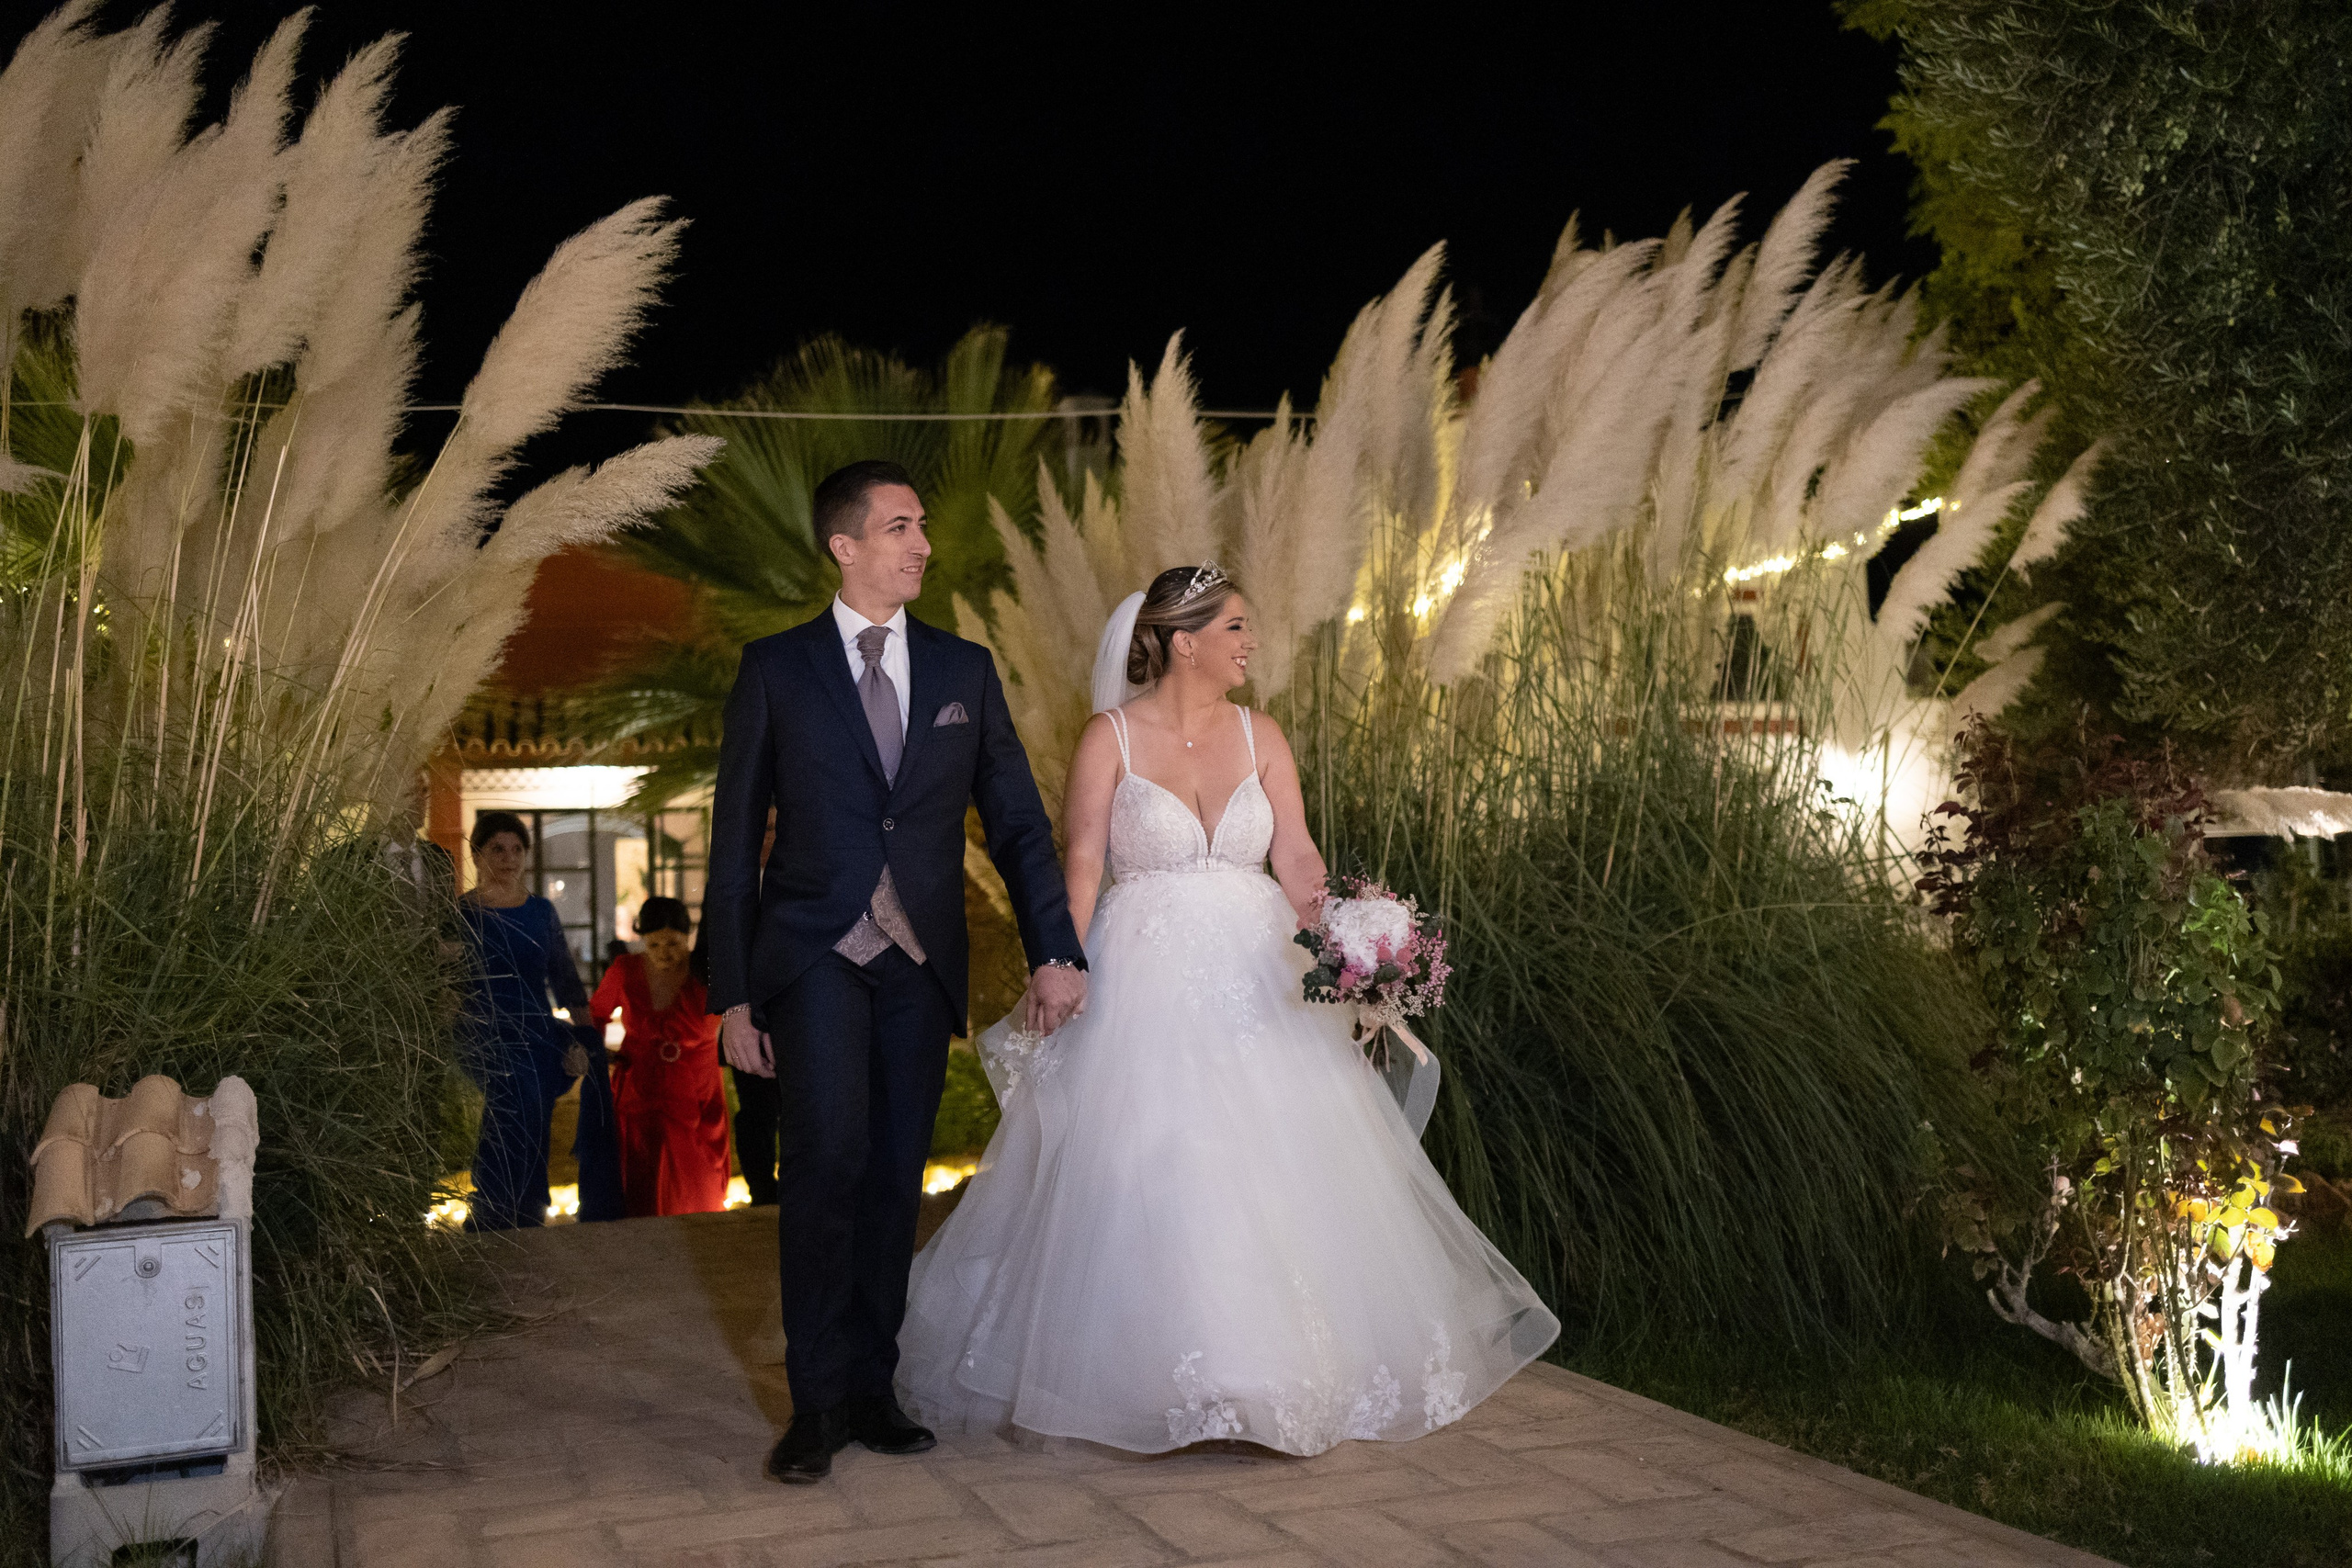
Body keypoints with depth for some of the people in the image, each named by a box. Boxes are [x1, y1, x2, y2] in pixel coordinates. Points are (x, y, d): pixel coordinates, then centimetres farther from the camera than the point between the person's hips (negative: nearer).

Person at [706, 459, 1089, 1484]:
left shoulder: (964, 671, 10)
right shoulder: (776, 669, 3)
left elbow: (1018, 821, 9)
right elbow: (735, 841, 3)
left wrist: (1055, 951, -2)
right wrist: (733, 994, -1)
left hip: (921, 964, 3)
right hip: (815, 956, -3)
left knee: (896, 1178, 6)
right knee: (828, 1157, -16)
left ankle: (870, 1389, 19)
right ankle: (817, 1400, -5)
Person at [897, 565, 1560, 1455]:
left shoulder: (1260, 736, 8)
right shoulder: (1111, 738, -2)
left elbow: (1296, 857, 1)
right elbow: (1080, 870, -5)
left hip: (1253, 983, 4)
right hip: (1146, 989, -4)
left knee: (1275, 1181, 2)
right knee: (1147, 1189, -3)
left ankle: (1281, 1383, 16)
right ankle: (1147, 1393, 11)